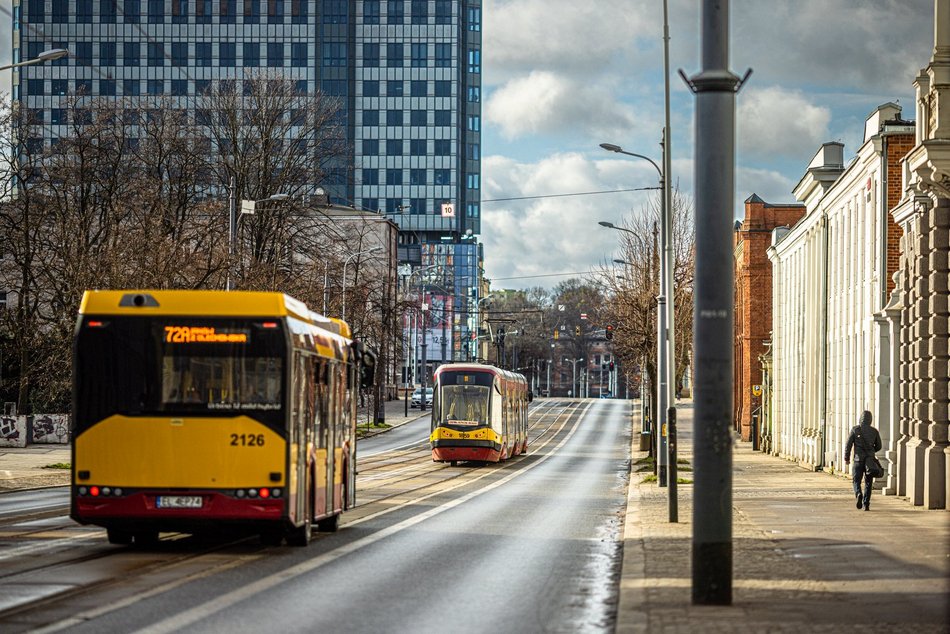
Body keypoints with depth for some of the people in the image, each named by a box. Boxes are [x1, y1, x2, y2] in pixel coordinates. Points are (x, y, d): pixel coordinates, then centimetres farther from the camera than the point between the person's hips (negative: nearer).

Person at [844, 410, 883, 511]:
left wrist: (846, 458, 5)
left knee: (856, 480, 7)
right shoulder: (874, 431, 3)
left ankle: (858, 494, -22)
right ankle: (866, 504, 6)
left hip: (858, 459, -2)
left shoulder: (855, 429, -4)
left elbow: (848, 444, -5)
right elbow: (879, 446, 11)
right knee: (868, 483, 9)